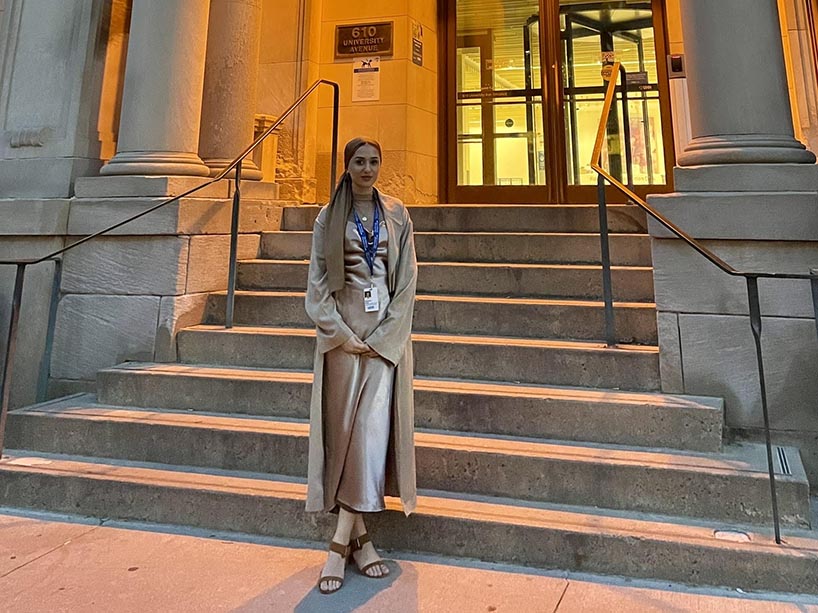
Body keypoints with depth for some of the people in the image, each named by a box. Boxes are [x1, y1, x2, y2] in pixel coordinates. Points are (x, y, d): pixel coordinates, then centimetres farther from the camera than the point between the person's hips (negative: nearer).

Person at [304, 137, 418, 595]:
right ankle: (360, 535, 13)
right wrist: (344, 335, -9)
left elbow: (406, 280, 3)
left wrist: (380, 338, -7)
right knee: (345, 428, 0)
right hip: (342, 330, 0)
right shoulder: (329, 218, 8)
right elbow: (318, 283, 3)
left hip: (387, 331, 0)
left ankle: (341, 542, 4)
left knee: (373, 428, -7)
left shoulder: (397, 215, 9)